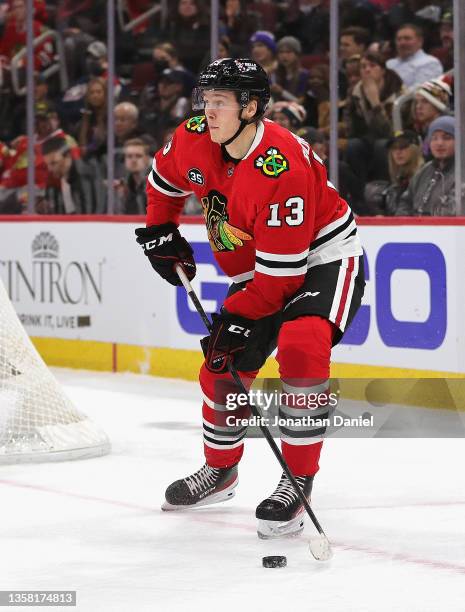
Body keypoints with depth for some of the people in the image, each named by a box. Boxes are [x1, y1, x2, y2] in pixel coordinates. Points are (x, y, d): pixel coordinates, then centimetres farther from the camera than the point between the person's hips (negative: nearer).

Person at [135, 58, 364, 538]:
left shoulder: (282, 168, -34)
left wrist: (239, 318, -26)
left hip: (322, 260, -8)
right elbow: (163, 177, 15)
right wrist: (160, 233, 10)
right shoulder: (194, 141, -12)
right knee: (222, 368, 9)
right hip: (256, 272, 8)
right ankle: (219, 471, 35)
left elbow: (282, 270, -30)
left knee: (300, 348, -33)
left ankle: (297, 482, -25)